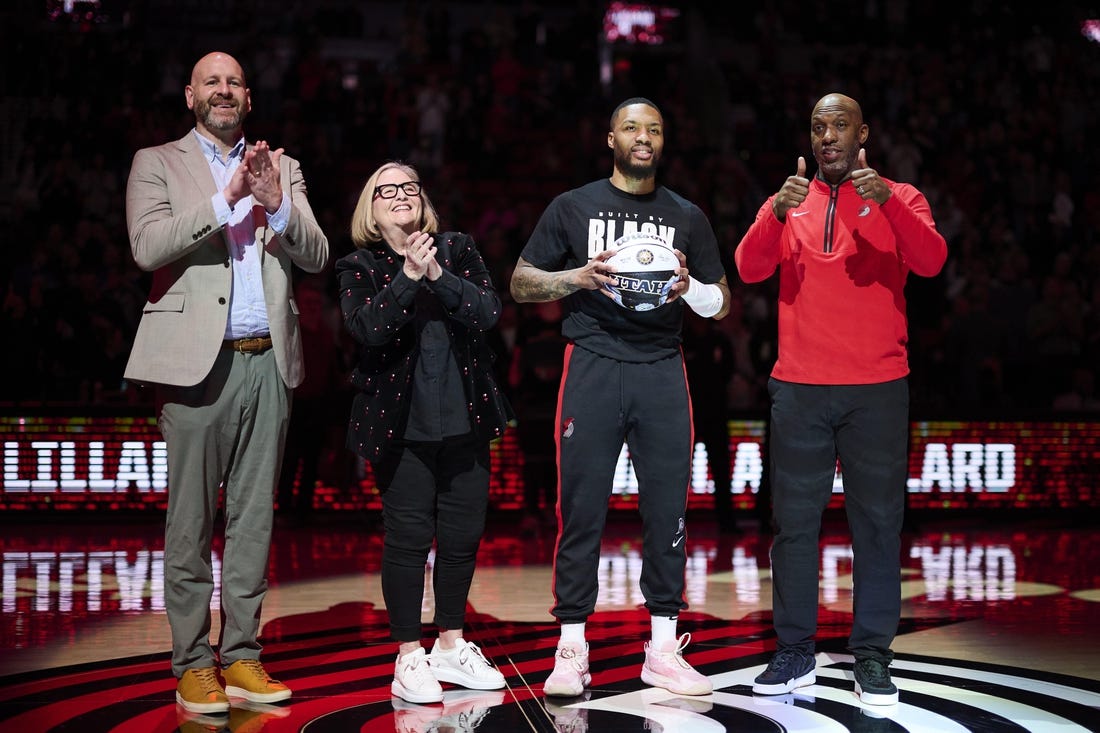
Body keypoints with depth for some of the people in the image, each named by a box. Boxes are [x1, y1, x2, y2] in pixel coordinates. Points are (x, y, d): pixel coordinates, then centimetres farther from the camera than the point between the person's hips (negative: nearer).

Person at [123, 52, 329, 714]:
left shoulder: (282, 168, 17)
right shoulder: (157, 163, 8)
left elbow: (316, 257, 8)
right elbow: (147, 247, -8)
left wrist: (277, 204, -10)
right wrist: (224, 200, -16)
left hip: (268, 361, 3)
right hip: (199, 361, -3)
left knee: (254, 517, 6)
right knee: (191, 521, -1)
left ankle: (241, 654, 12)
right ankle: (193, 663, 6)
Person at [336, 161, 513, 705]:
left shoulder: (458, 251, 7)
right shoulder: (359, 267, 1)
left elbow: (489, 312, -6)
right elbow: (367, 329, -16)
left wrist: (437, 276, -19)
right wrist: (409, 276, -24)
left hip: (464, 419, 3)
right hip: (400, 425, -3)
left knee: (463, 533, 9)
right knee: (408, 537, -2)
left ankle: (451, 646, 24)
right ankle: (409, 657, 9)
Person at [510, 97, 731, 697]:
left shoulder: (687, 216, 15)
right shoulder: (573, 207, 10)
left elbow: (721, 305, 15)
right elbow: (521, 283, 9)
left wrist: (687, 286, -7)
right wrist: (579, 276, -9)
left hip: (662, 371, 2)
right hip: (593, 366, -2)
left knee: (667, 509, 1)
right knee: (581, 510, -3)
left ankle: (663, 649, 10)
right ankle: (571, 651, 4)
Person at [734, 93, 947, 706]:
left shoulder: (900, 200, 7)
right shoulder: (789, 204, 12)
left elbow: (931, 261, -11)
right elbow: (750, 269, -3)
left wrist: (888, 202, -26)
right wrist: (778, 213, -21)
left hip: (877, 389, -1)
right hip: (798, 387, 1)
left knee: (878, 521, 1)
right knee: (794, 520, 2)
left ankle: (872, 655, 8)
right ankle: (795, 651, 9)